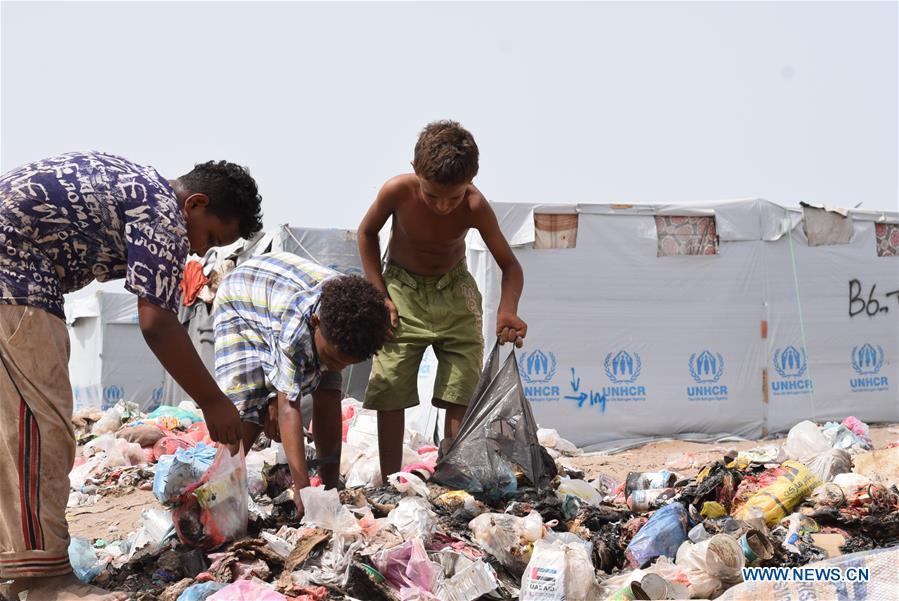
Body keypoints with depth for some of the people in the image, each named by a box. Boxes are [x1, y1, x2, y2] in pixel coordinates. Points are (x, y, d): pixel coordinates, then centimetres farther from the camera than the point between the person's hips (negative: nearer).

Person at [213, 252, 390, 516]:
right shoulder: (296, 328, -47)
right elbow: (289, 407, -46)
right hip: (241, 305, -5)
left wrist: (276, 397, -17)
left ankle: (331, 486, -3)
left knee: (328, 391, -12)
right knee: (248, 406, -23)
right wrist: (302, 487, -49)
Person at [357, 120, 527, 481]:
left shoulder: (475, 207, -27)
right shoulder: (397, 191, -26)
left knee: (461, 396, -5)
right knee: (390, 394, -4)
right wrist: (379, 295, -11)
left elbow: (510, 265, -18)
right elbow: (367, 233, -6)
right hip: (402, 290, 0)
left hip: (454, 291, 1)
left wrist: (508, 311, -39)